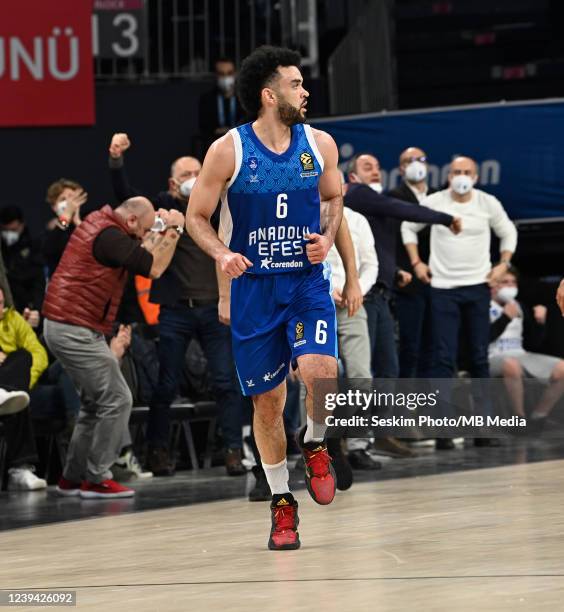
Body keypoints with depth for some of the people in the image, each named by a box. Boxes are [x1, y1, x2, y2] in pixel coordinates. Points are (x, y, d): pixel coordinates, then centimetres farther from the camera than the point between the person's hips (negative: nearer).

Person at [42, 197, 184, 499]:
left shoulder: (99, 222, 13)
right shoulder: (110, 236, -19)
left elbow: (141, 254, 22)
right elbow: (154, 268, -17)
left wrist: (163, 230, 14)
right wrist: (173, 229, -6)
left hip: (63, 325, 11)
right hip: (76, 329, -11)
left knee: (96, 404, 16)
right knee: (116, 400, -8)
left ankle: (72, 478, 18)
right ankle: (96, 479, -5)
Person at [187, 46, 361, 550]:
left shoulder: (319, 144, 0)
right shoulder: (228, 150, -8)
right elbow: (197, 217, 0)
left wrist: (327, 237, -2)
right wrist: (222, 254, -18)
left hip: (308, 281, 1)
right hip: (254, 287, -1)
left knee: (320, 371, -25)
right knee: (267, 400, 5)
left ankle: (315, 443, 7)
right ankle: (282, 504, 21)